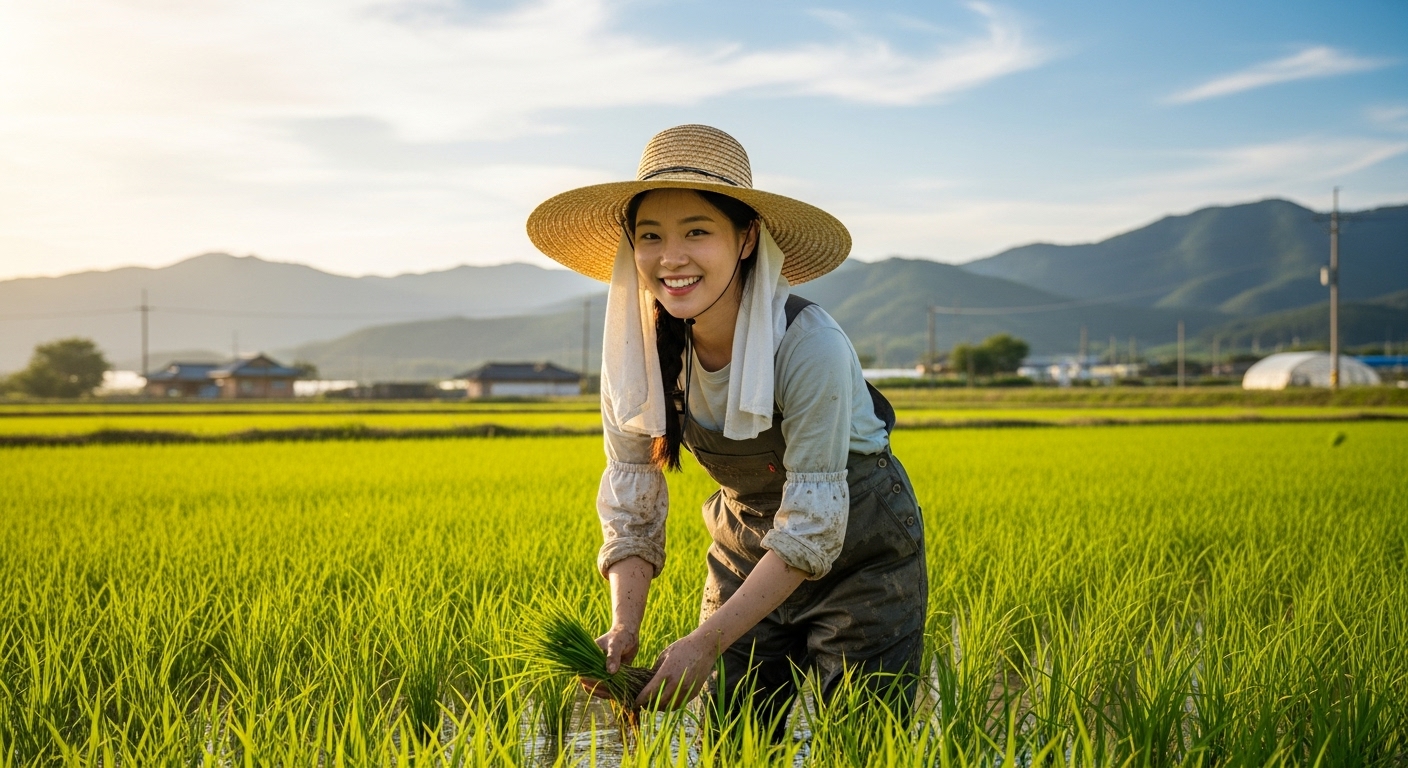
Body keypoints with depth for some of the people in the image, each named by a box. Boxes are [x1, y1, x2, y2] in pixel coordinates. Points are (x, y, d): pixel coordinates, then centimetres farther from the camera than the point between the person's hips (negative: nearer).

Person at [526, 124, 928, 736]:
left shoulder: (809, 346, -30)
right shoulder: (639, 351, -15)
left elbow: (812, 528, -27)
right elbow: (630, 506, -9)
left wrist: (706, 642, -32)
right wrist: (624, 626, -24)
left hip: (857, 551, -3)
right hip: (746, 548, 4)